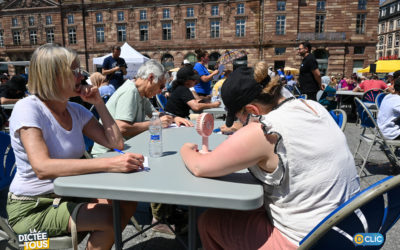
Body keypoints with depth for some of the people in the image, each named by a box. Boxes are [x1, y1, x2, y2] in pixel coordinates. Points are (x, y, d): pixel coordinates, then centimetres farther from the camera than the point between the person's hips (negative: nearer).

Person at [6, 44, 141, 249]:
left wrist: (98, 103, -8)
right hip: (32, 209, -6)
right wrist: (109, 164, -43)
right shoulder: (28, 108, -19)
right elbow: (42, 168, -34)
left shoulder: (76, 111, 0)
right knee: (112, 217, -21)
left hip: (67, 195, 7)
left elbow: (116, 143, -3)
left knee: (127, 203, -7)